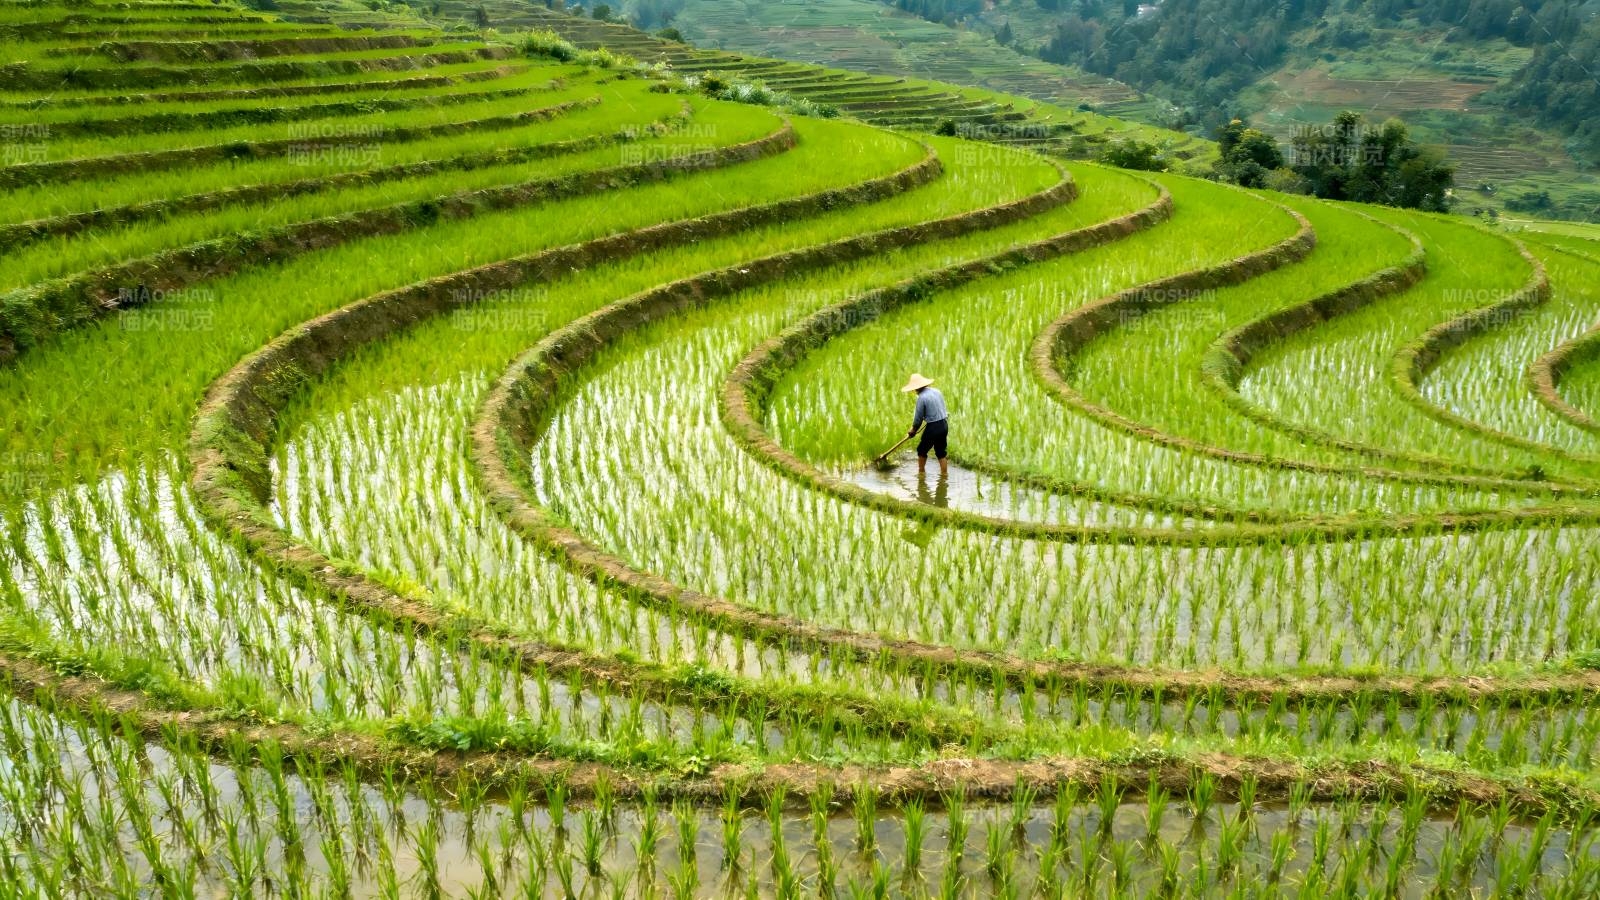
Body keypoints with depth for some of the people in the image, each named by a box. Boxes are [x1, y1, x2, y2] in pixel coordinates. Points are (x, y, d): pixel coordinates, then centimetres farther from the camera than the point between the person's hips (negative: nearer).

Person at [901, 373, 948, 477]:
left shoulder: (921, 397, -15)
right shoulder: (936, 391, 6)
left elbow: (918, 418, -10)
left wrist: (913, 430, 7)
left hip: (933, 427, -7)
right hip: (944, 424, 7)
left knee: (922, 450, 13)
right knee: (941, 452, 15)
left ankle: (921, 472, 22)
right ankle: (944, 474, 15)